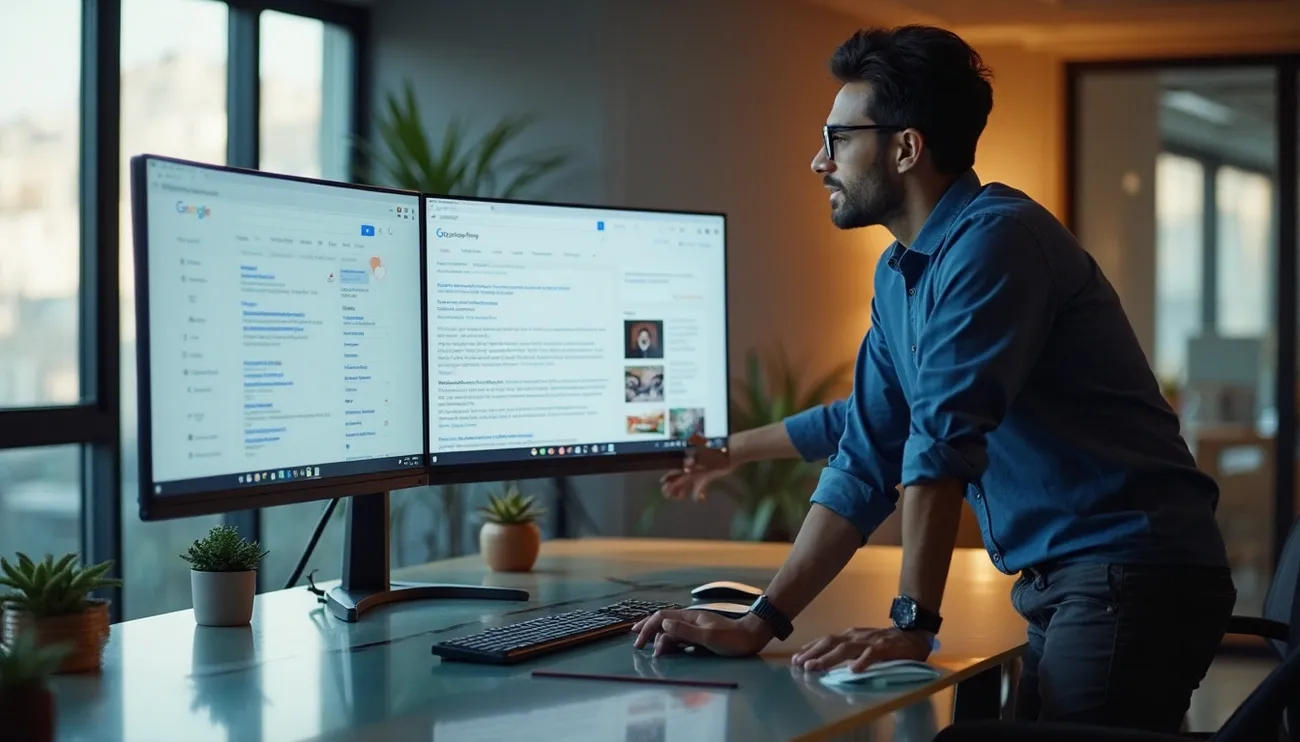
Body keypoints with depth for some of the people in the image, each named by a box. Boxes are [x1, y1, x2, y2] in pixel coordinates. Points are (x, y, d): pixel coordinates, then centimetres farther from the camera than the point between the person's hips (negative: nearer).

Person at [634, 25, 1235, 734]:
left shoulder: (992, 239, -15)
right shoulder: (897, 276, 14)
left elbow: (943, 441, -21)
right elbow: (864, 467, 12)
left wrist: (912, 623, -22)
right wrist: (760, 623, 5)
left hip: (1131, 575, -9)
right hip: (1058, 586, 9)